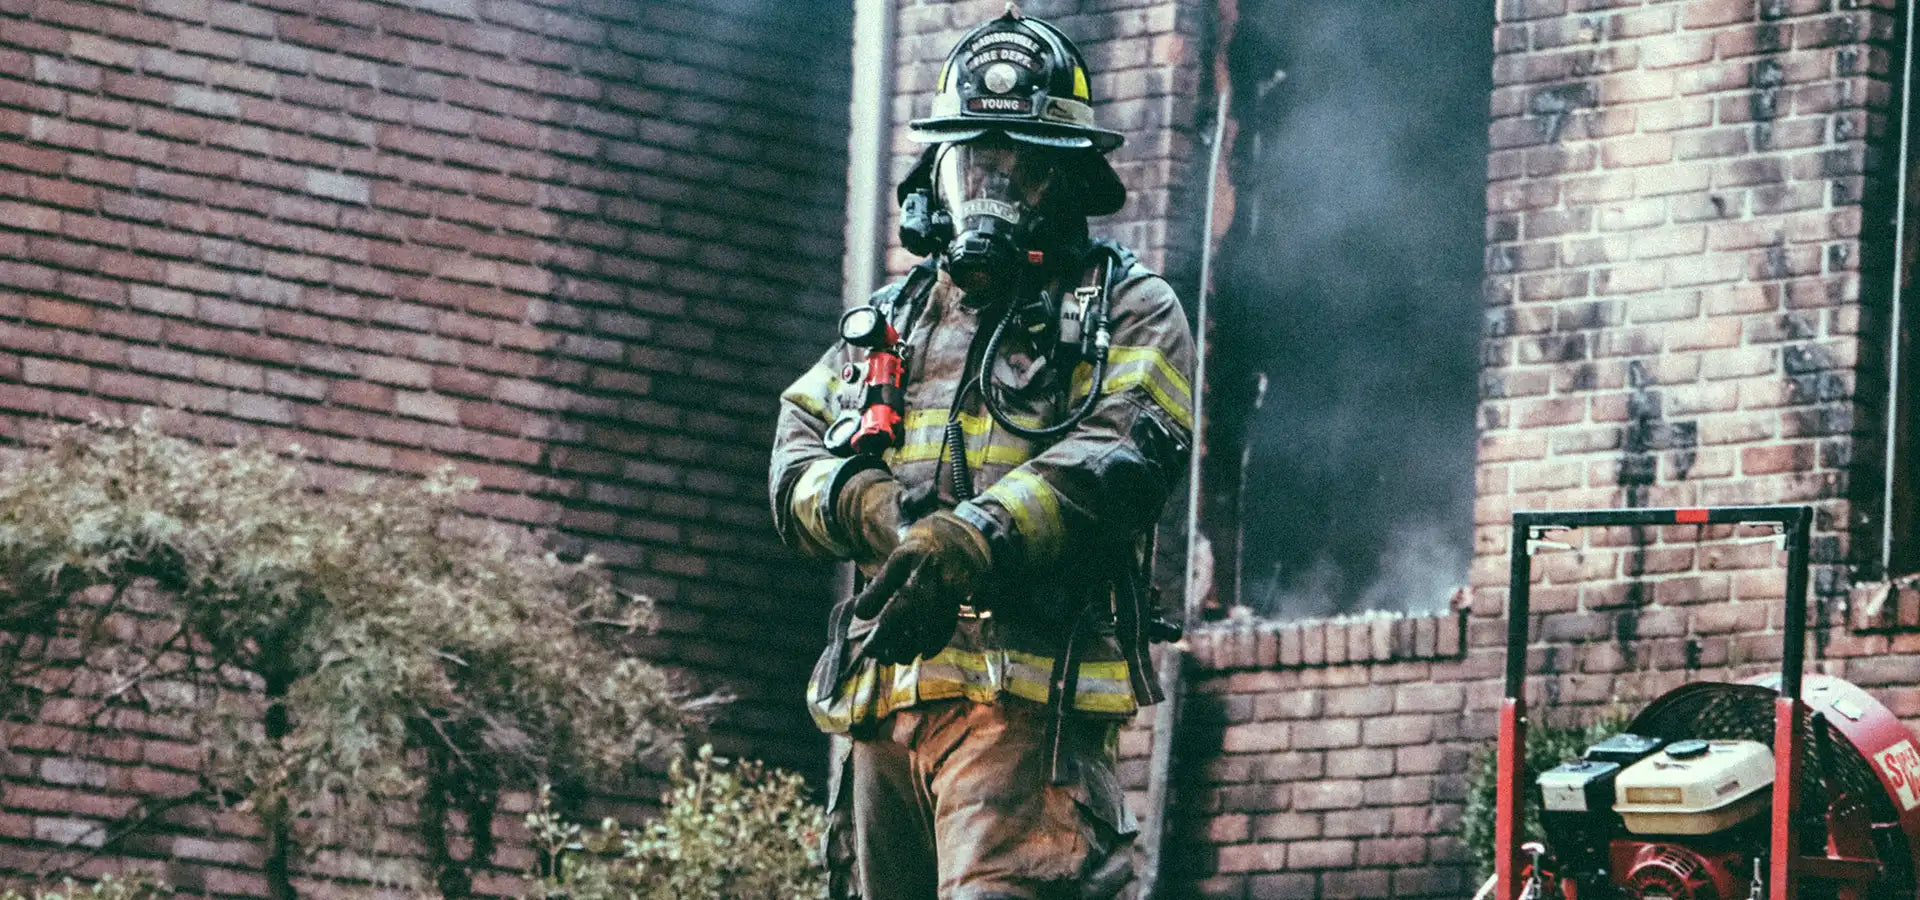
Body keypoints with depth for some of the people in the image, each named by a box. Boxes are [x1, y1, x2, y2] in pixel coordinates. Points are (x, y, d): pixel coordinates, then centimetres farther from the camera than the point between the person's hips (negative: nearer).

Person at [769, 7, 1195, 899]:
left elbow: (1120, 455, -10)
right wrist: (874, 507, -11)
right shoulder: (883, 324, 25)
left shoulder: (1127, 313, 8)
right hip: (881, 694, 6)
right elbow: (796, 462, 14)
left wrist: (969, 540, -25)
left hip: (1027, 698, -6)